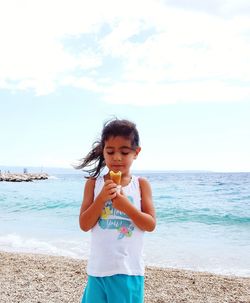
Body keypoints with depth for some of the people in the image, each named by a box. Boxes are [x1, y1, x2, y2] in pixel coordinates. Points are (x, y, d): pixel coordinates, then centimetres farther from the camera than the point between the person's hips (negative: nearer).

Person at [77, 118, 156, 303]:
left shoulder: (141, 184, -2)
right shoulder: (93, 183, -2)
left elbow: (150, 225, -5)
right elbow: (84, 225, -5)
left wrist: (126, 205, -20)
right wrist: (101, 198, -19)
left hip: (129, 270, -1)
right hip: (99, 268, 1)